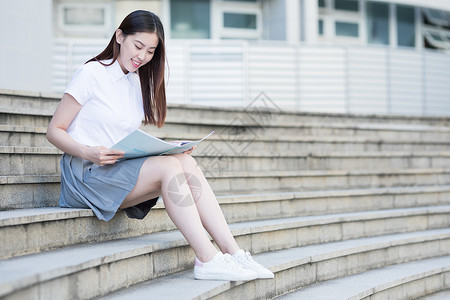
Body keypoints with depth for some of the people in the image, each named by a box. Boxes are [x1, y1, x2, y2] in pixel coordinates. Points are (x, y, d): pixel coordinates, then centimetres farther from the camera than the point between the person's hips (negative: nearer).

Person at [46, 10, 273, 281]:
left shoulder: (139, 84, 17)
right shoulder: (92, 74, -5)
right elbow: (55, 131, -7)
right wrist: (89, 153, -25)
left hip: (120, 170, 6)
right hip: (85, 174, -6)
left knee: (187, 162, -19)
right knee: (169, 167, -27)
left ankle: (232, 252, -24)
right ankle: (207, 260, -30)